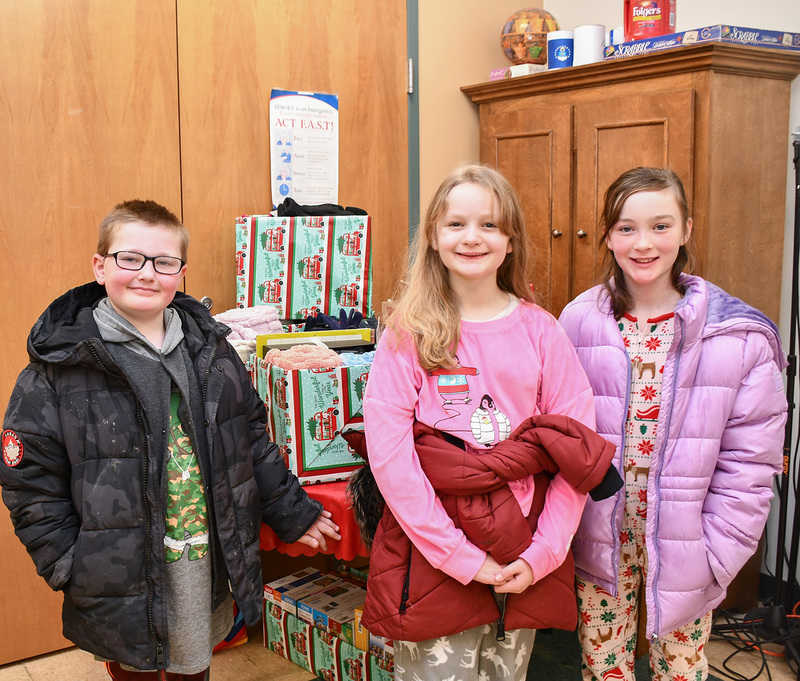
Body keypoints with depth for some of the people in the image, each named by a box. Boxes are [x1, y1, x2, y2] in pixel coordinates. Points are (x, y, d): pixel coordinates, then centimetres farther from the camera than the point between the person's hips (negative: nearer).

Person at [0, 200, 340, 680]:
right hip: (125, 594, -4)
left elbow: (254, 440, 10)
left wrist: (291, 512, 10)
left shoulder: (212, 350, 2)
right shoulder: (60, 368, -12)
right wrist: (73, 569, -12)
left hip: (212, 574, 4)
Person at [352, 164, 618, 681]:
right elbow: (389, 454, -12)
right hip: (434, 557, -2)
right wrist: (462, 556, -15)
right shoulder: (409, 335, -5)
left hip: (525, 563, 3)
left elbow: (577, 444, -1)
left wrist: (542, 553, -8)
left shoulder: (540, 331, 1)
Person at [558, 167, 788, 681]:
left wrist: (715, 555, -9)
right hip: (600, 545, 1)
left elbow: (750, 462, -6)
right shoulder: (579, 323, -5)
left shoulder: (738, 335, -8)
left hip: (683, 551, -1)